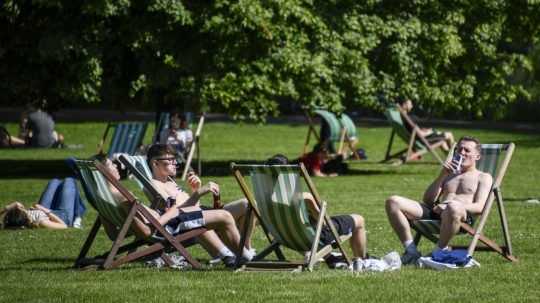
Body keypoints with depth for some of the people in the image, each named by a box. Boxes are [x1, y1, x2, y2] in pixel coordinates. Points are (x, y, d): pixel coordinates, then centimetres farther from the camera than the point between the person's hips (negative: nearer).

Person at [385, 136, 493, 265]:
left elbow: (479, 207, 0)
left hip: (463, 216, -5)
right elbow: (428, 201, 19)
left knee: (454, 208, -45)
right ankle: (411, 250, -20)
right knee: (393, 202, -15)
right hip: (434, 211, 5)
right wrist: (442, 175, 10)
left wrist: (454, 206, -17)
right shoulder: (449, 174, 33)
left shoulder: (483, 177, 20)